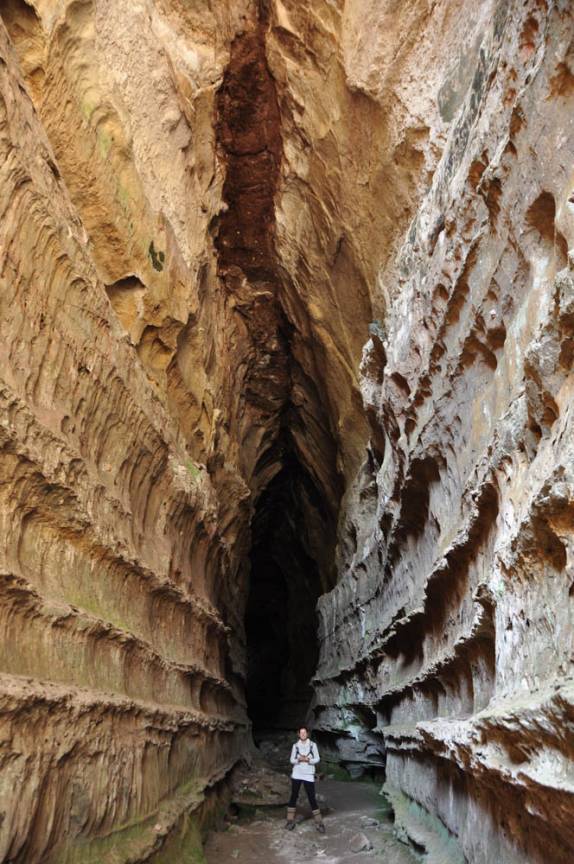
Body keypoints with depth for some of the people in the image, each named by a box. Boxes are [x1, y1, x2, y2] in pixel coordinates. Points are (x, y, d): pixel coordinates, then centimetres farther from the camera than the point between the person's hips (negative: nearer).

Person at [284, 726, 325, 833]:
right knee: (293, 796, 6)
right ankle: (290, 820, 18)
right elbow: (292, 760, 3)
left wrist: (308, 760, -19)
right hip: (296, 774, 2)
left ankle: (319, 823, 7)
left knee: (312, 798, -1)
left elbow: (317, 759, -2)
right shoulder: (295, 745, 2)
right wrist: (299, 759, -17)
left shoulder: (313, 745, -2)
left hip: (308, 775, -2)